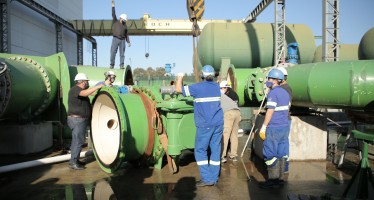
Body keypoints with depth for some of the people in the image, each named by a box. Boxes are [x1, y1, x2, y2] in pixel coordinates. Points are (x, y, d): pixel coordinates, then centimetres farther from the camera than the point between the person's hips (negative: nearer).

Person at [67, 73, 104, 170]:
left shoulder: (80, 90, 17)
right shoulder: (75, 89, -15)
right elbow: (85, 93, -34)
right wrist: (98, 87, -31)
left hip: (81, 120, 10)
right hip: (77, 119, -10)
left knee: (77, 140, 15)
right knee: (78, 141, -9)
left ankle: (75, 160, 23)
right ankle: (73, 162, -4)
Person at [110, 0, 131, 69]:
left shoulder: (125, 26, 18)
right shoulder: (115, 22, 11)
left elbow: (126, 35, 19)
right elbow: (113, 14, 1)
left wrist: (128, 42, 11)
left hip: (122, 40, 2)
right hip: (115, 39, -2)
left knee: (122, 53, -3)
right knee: (113, 52, -7)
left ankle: (122, 65, -3)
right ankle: (112, 65, -3)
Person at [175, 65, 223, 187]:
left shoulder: (198, 87, -8)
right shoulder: (217, 87, 10)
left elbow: (178, 89, -2)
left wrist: (180, 77, 16)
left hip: (205, 125, -5)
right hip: (218, 123, 6)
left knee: (200, 150, 4)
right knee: (215, 150, 8)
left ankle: (207, 178, 2)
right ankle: (214, 178, 14)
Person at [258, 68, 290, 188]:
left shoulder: (273, 93, -13)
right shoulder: (285, 92, 13)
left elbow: (270, 111, -18)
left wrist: (263, 127, -15)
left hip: (273, 128, -9)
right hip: (284, 127, 9)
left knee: (270, 154, -2)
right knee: (281, 153, 10)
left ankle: (272, 179, 1)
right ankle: (280, 178, 16)